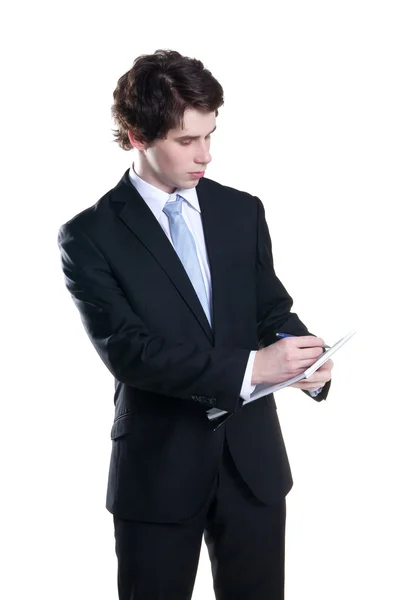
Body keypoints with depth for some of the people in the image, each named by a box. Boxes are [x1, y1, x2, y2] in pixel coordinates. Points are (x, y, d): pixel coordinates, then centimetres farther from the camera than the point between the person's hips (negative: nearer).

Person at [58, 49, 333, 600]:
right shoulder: (90, 236, -8)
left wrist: (302, 358, -16)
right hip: (157, 468, -3)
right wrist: (248, 367, -26)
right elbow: (127, 350, -17)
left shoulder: (243, 212, 6)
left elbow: (272, 309, 8)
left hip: (252, 458, 4)